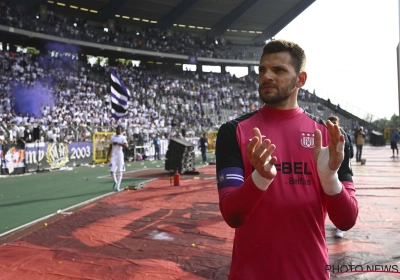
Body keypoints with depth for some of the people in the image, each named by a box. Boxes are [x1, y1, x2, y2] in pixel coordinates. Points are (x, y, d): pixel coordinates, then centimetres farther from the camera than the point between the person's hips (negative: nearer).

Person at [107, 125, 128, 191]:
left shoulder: (122, 138, -1)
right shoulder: (112, 137, 13)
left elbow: (126, 146, -17)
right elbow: (110, 147, 18)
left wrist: (118, 143, -26)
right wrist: (108, 156, 15)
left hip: (120, 156, -3)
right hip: (113, 156, 3)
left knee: (119, 171, -1)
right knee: (112, 171, -6)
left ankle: (118, 186, 6)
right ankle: (115, 182, 21)